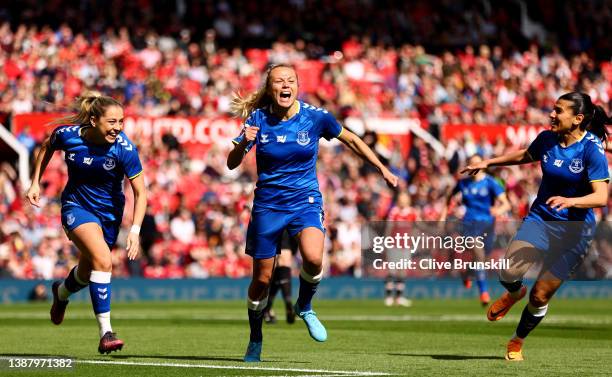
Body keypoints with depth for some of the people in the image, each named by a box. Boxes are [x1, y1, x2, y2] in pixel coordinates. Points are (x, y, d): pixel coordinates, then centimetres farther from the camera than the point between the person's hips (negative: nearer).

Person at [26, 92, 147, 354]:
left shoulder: (125, 148, -22)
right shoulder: (67, 134, -19)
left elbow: (140, 192, -19)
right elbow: (47, 147, 6)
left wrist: (135, 231, -29)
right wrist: (35, 183, 4)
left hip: (109, 212, 2)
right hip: (76, 206, -2)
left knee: (88, 272, 18)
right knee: (103, 260, -27)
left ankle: (61, 292, 56)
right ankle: (105, 332, -25)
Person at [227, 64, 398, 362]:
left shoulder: (315, 117, -8)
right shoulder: (258, 119, -7)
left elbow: (351, 140, 8)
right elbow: (232, 164, -7)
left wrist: (383, 170, 11)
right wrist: (244, 143, -28)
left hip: (306, 202, -1)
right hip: (268, 206, 1)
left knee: (313, 258, -29)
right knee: (261, 279, 4)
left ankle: (304, 307, 2)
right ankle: (255, 341, 28)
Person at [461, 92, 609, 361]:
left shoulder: (592, 149, -16)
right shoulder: (547, 139, -2)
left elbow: (601, 197, -22)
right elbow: (524, 156, 23)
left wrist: (570, 201, -39)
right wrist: (488, 163, 22)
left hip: (574, 230, -3)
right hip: (540, 218, 3)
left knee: (540, 295, -1)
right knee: (510, 272, -21)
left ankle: (517, 342, 26)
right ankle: (514, 293, 17)